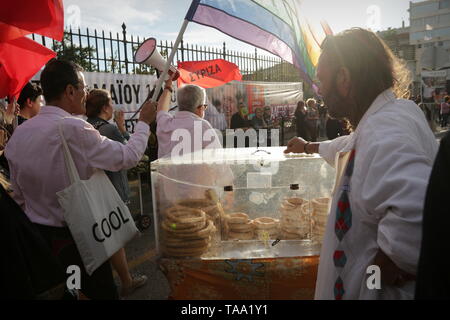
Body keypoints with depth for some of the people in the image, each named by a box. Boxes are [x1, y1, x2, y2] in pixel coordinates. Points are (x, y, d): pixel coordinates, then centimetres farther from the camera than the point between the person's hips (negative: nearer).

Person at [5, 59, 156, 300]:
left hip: (35, 236, 7)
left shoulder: (19, 133, 0)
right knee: (103, 293, 11)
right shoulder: (74, 129, -23)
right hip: (76, 238, -7)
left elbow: (19, 195, 9)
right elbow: (128, 156, -15)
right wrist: (143, 122, 0)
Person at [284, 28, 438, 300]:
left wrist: (382, 268, -31)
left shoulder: (383, 134, -30)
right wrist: (308, 147, 37)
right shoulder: (393, 113, 3)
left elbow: (418, 209, -48)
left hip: (391, 289, -9)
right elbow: (350, 147, 24)